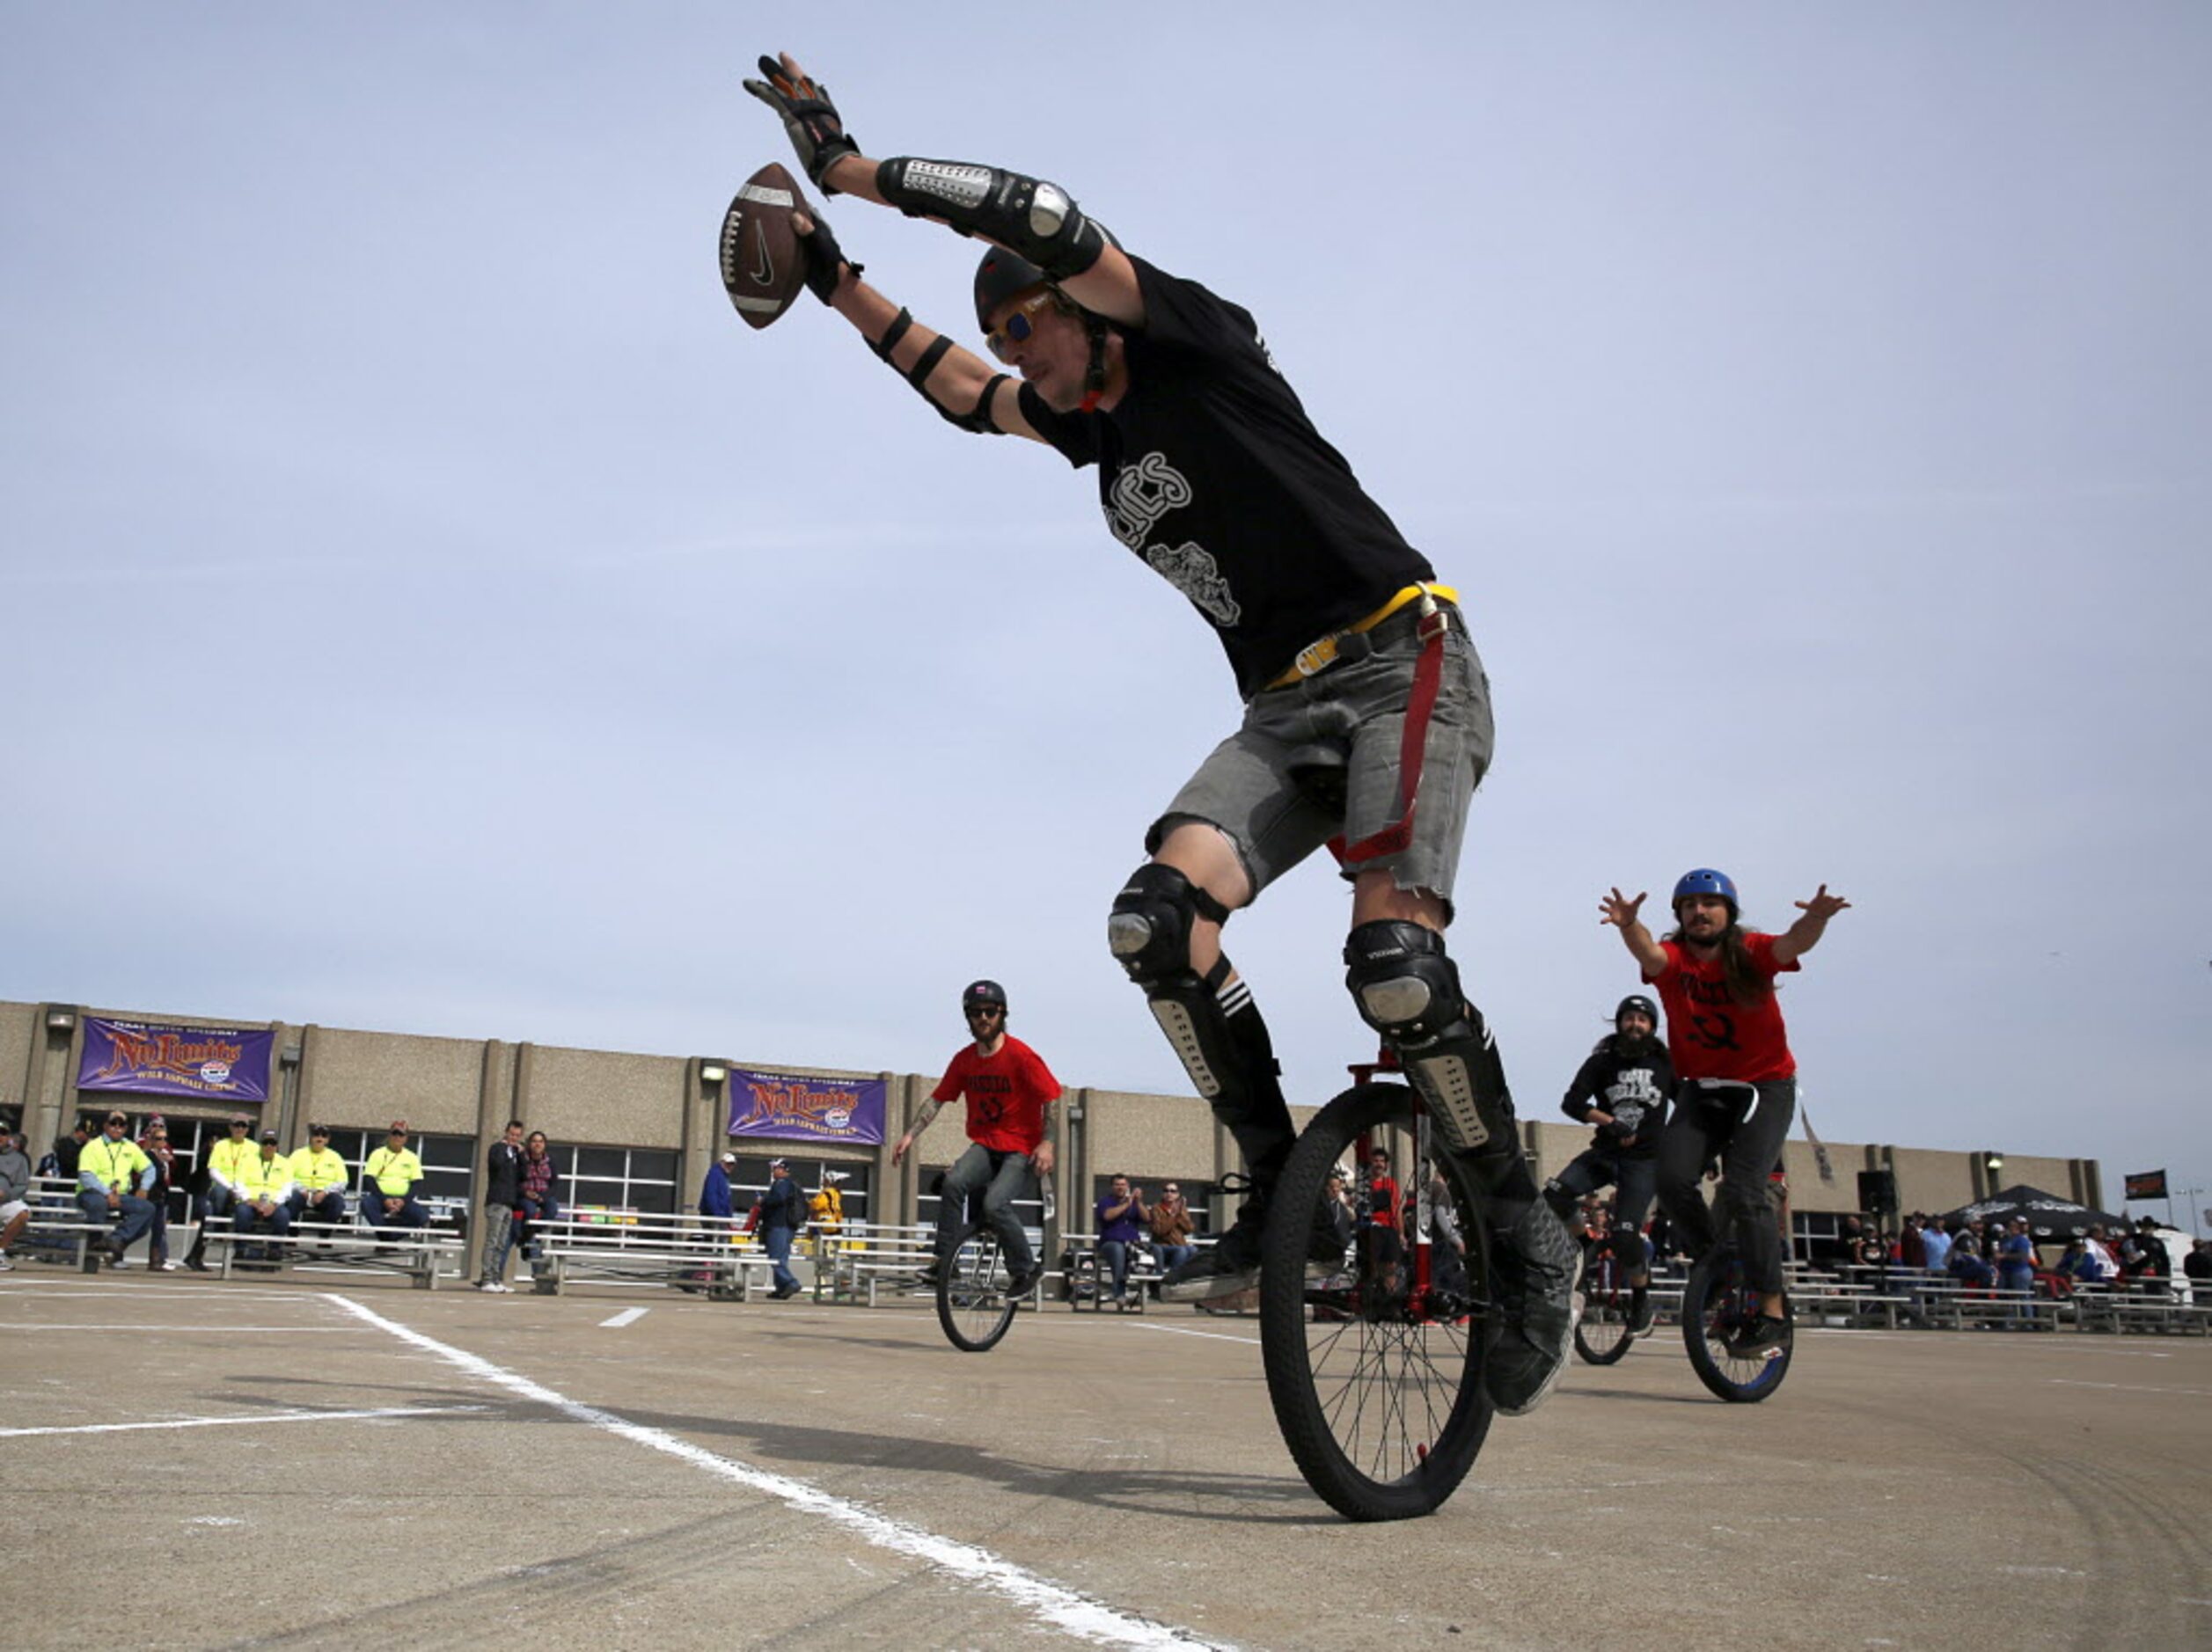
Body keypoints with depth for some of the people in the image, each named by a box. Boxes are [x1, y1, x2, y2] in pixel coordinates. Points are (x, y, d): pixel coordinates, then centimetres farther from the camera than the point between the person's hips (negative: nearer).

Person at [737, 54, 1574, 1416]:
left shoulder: (1199, 348, -5)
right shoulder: (1096, 425, 16)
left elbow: (1051, 222, -17)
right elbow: (962, 393, 30)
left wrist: (851, 166, -13)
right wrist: (837, 278, 27)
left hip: (1403, 663, -7)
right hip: (1285, 706, 7)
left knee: (1393, 958, -27)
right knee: (1157, 918, -18)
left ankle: (1529, 1237, -8)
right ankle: (1283, 1195, -6)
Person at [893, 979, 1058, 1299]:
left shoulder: (1021, 1056, -12)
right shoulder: (964, 1059, 2)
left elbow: (1049, 1099, -8)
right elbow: (937, 1099, 7)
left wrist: (1047, 1143, -17)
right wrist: (911, 1135, -1)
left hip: (1020, 1149, -4)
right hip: (984, 1144, 4)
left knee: (995, 1204, -26)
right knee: (953, 1182, -26)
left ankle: (1026, 1269, -4)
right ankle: (944, 1261, -15)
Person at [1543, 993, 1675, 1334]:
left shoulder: (1665, 1066, 5)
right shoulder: (1602, 1062, 3)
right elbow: (1572, 1102, -9)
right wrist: (1611, 1121, -22)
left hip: (1644, 1159, -2)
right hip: (1604, 1152, 2)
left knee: (1624, 1235, -16)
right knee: (1554, 1194, -23)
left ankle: (1641, 1298, 10)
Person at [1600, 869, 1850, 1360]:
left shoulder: (1751, 953, -10)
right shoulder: (1673, 959, -8)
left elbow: (1793, 944, -30)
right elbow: (1648, 954, -31)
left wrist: (1816, 919, -53)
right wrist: (1629, 926, -55)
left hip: (1765, 1086, -3)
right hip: (1703, 1089, 3)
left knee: (1743, 1189, -19)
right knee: (1672, 1177, -18)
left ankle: (1773, 1314, -9)